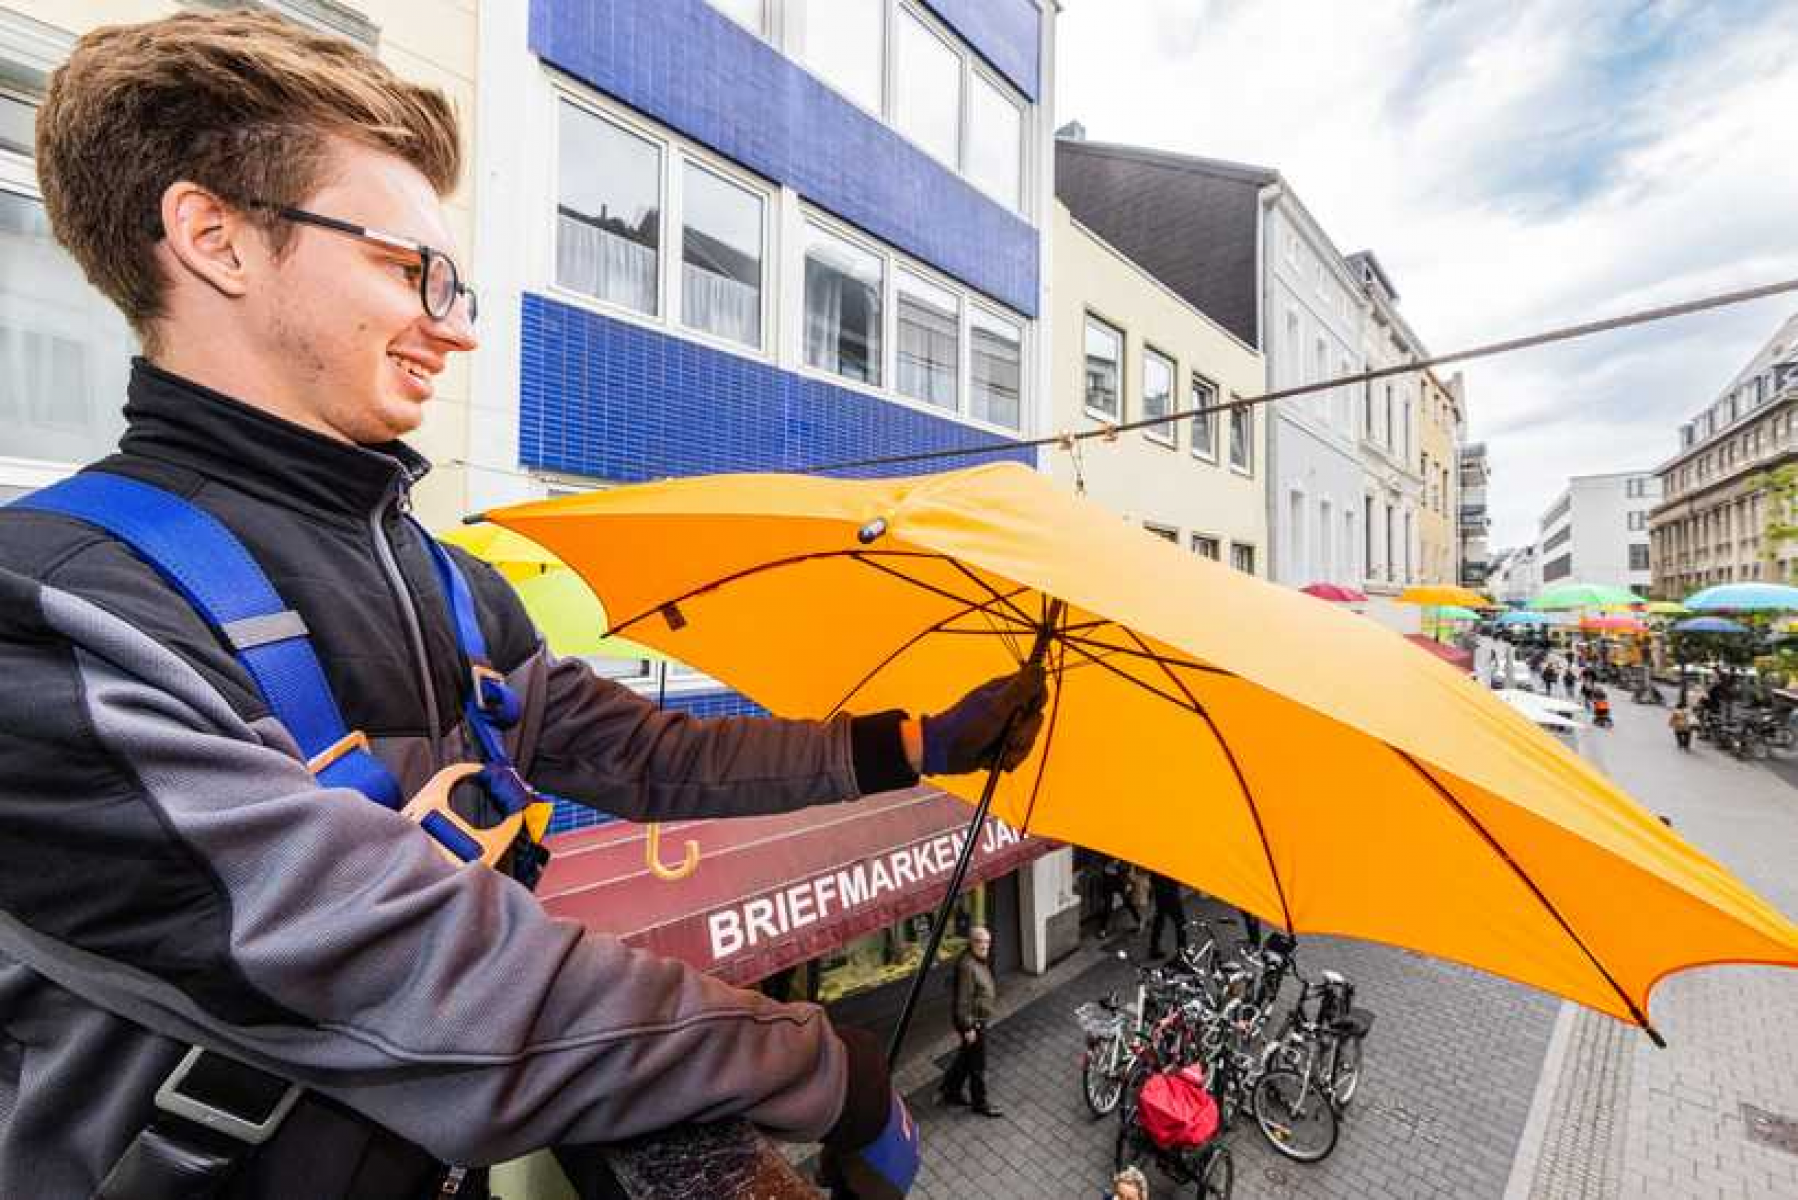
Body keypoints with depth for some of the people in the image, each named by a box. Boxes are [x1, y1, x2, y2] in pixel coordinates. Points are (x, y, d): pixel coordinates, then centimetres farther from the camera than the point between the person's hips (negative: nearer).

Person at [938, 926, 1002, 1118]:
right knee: (977, 1064, 9)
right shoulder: (967, 965, -30)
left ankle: (950, 1091, 40)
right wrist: (968, 1027, -23)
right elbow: (963, 1000, -28)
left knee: (966, 1057, 24)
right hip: (973, 1021, -9)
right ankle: (980, 1103, 28)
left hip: (979, 1018, 10)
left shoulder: (980, 961, 2)